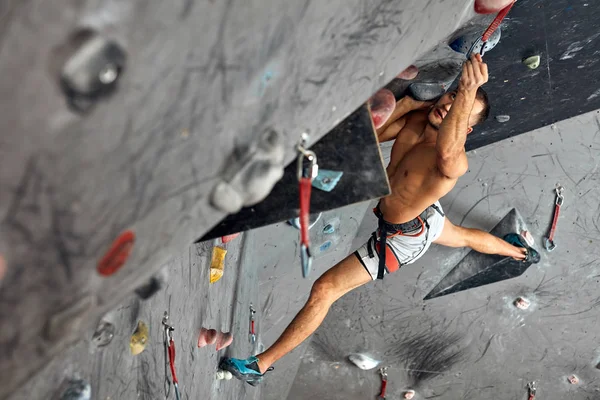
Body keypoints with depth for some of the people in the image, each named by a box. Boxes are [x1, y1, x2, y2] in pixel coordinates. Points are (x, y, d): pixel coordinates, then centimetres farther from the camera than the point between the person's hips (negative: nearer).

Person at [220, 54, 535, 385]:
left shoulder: (455, 162, -39)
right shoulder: (418, 119, -16)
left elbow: (446, 151, -64)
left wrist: (469, 91, -75)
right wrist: (411, 101, -24)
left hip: (402, 237, -8)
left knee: (324, 290, -10)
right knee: (468, 237, 38)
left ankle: (262, 364, 2)